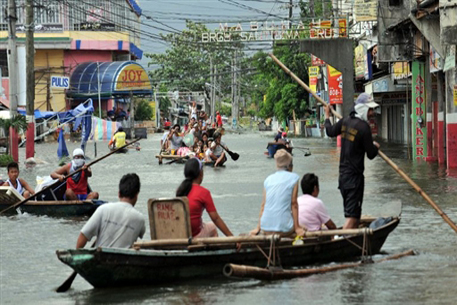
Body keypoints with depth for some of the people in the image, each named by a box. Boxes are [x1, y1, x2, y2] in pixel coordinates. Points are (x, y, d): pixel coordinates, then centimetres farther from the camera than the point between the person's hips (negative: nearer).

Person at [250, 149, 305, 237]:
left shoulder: (269, 179, 11)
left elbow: (263, 205, 9)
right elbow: (294, 204, -3)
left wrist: (258, 228, 11)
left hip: (266, 228, 4)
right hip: (284, 228, -4)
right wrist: (297, 228, -1)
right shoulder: (293, 177, 0)